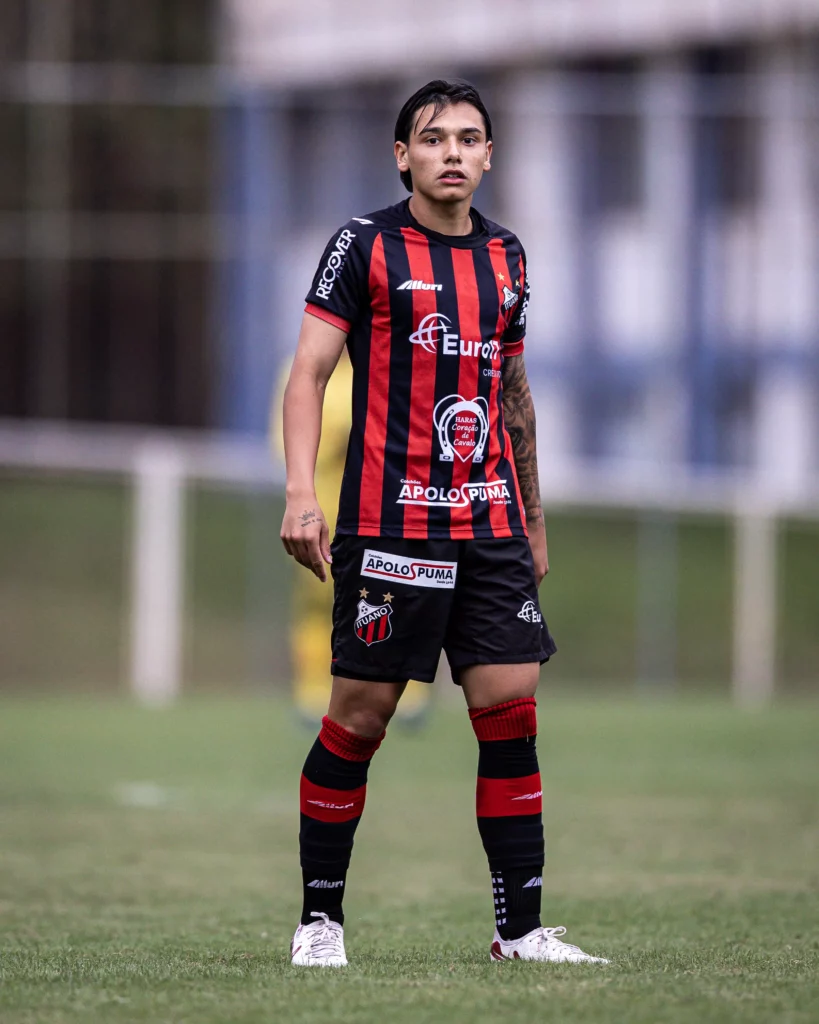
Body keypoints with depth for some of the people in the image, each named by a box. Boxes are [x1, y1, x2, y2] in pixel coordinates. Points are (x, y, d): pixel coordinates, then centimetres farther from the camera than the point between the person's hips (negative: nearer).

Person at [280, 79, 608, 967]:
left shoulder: (505, 257, 14)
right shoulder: (366, 246, -2)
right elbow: (308, 372, -5)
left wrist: (534, 519, 24)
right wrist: (300, 494, -17)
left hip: (491, 527, 5)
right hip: (389, 521, -5)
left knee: (511, 712, -1)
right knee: (360, 716, -2)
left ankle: (520, 928, 2)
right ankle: (319, 919, 10)